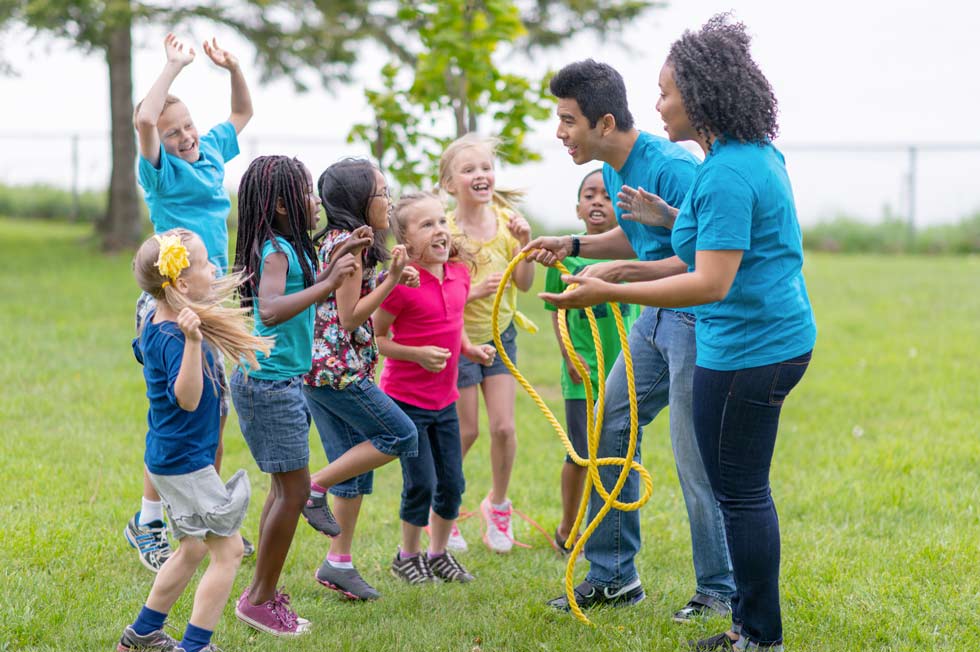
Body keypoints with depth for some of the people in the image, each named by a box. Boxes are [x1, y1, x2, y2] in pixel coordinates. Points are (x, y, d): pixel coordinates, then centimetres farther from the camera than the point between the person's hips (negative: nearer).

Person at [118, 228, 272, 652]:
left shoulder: (156, 324, 4)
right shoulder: (173, 337, -26)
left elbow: (141, 351, 27)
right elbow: (186, 398, -36)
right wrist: (192, 341, -48)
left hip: (169, 458, 10)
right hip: (185, 460, -10)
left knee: (194, 548, 22)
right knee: (228, 549, -4)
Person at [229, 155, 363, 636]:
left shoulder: (287, 249, 10)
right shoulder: (276, 251, -18)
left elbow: (298, 292, 27)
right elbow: (270, 310, -34)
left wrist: (332, 267, 17)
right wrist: (329, 283, -34)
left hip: (281, 381, 10)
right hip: (270, 383, -10)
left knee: (285, 488, 14)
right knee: (294, 489, -5)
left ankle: (263, 593, 21)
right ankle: (259, 600, 4)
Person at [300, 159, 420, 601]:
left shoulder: (335, 240, 15)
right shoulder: (350, 243, -14)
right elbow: (349, 317, -17)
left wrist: (390, 279, 8)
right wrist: (392, 280, -14)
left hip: (318, 367, 10)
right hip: (338, 369, -10)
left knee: (355, 463, 12)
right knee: (400, 437, -2)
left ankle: (339, 562, 15)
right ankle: (314, 488, -1)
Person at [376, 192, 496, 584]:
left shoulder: (458, 272, 3)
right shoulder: (401, 282, -18)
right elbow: (375, 338, -12)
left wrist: (471, 350, 2)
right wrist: (418, 354, -23)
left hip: (444, 400, 6)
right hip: (405, 400, -6)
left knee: (452, 484, 10)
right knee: (421, 483, -4)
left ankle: (439, 554, 29)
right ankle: (408, 556, 18)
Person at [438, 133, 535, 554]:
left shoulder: (506, 219, -7)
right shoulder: (445, 231, -19)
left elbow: (524, 283, -5)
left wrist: (524, 243, -20)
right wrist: (474, 290, -33)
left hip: (500, 334, 3)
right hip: (458, 340, -3)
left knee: (503, 427, -1)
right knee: (466, 431, 2)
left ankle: (498, 504, 23)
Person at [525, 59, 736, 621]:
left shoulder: (671, 168, -23)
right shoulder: (613, 169, 7)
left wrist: (622, 272, -30)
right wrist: (574, 246, 10)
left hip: (696, 319, -10)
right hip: (658, 318, 10)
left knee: (695, 461, -5)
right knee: (610, 430, 10)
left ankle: (719, 591, 11)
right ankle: (614, 577, 20)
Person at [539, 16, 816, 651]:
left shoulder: (727, 174, -22)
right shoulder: (758, 152, 10)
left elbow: (711, 284, -28)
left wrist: (608, 293, -27)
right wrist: (668, 217, 25)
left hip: (747, 349, -11)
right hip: (778, 336, 11)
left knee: (740, 493, -1)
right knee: (745, 490, 18)